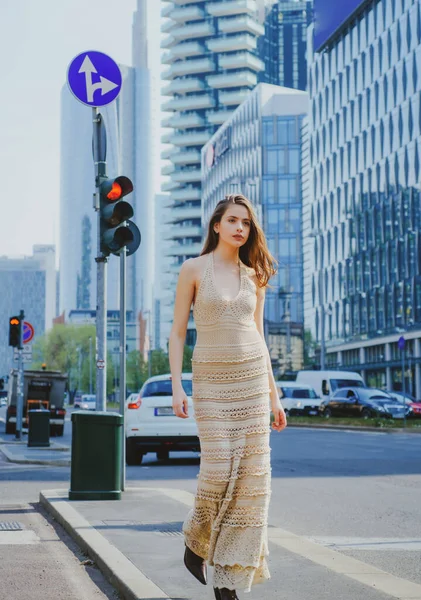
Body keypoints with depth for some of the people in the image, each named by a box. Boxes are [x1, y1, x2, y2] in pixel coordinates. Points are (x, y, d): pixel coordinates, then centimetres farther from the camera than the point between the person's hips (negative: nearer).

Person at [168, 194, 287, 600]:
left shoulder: (254, 276, 10)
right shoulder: (194, 269, 0)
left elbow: (258, 337, 14)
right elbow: (177, 331, -1)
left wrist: (273, 395, 11)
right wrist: (176, 386, -11)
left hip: (253, 379, 4)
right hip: (211, 381, -3)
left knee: (251, 477, -3)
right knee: (218, 472, -14)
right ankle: (195, 542, 18)